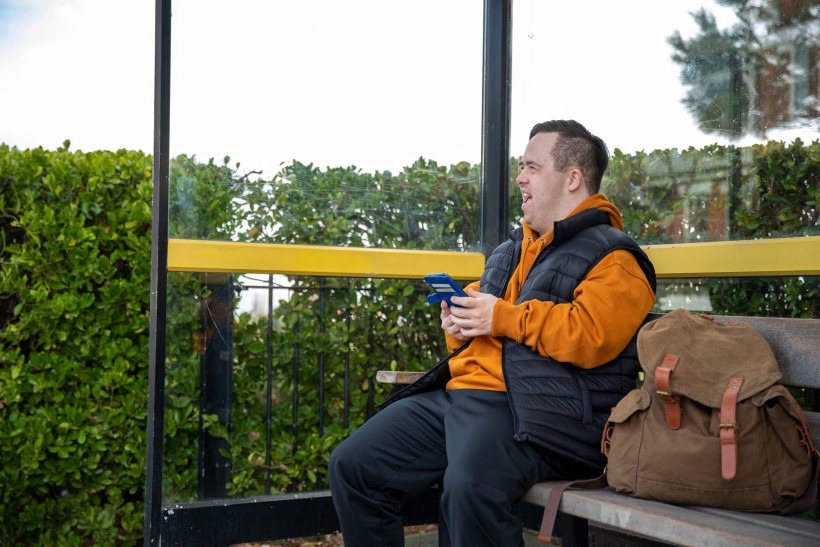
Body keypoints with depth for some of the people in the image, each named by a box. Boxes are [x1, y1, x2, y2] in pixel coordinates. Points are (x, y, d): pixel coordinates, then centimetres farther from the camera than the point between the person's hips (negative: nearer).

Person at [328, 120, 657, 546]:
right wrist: (458, 323, 12)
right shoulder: (511, 250, 27)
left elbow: (591, 335, -17)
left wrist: (503, 317, -14)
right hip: (457, 392, 9)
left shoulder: (611, 257, 0)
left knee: (469, 487, -37)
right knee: (351, 466, -3)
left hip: (534, 412, -8)